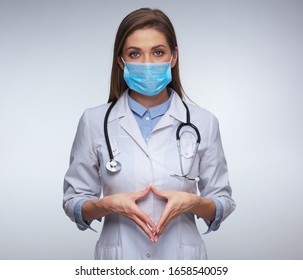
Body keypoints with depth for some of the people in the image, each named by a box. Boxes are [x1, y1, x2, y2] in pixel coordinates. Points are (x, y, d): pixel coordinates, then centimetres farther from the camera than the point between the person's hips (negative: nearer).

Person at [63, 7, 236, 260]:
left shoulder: (203, 122, -5)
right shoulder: (95, 121, -5)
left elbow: (223, 203, 1)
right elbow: (74, 202, -1)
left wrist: (193, 202, -18)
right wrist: (108, 204, -18)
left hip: (181, 257, 0)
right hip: (119, 256, 0)